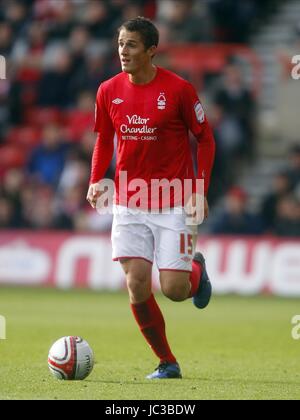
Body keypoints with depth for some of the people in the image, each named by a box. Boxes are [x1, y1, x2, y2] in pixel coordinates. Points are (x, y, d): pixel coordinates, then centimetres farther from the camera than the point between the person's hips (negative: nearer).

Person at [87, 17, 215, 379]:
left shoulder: (178, 89, -10)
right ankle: (167, 363, 11)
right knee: (137, 287, -6)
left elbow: (205, 139, -1)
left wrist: (200, 191, -10)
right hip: (128, 204, 3)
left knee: (173, 290, -8)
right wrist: (95, 181, 0)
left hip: (173, 204, -3)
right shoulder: (109, 91, 1)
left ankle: (196, 269, 29)